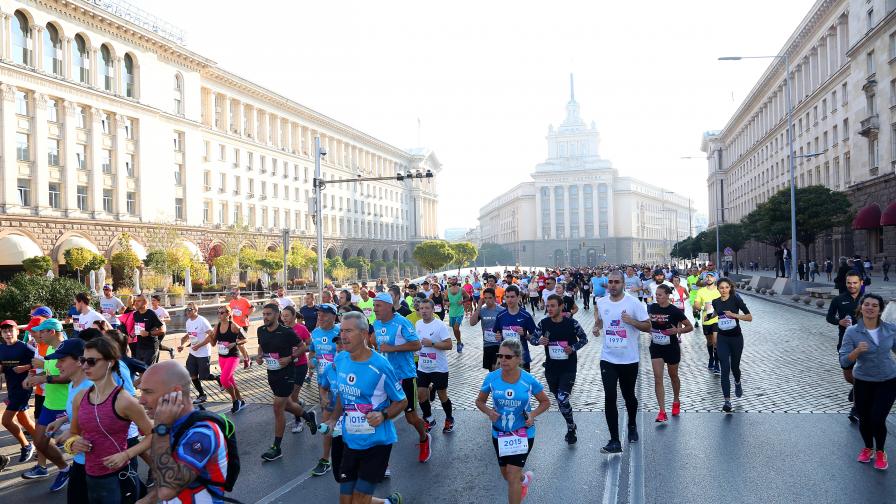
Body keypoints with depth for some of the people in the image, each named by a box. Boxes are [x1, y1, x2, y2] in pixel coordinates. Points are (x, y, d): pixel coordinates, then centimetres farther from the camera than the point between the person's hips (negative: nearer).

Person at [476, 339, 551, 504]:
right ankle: (525, 478, 56)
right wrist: (489, 412, -19)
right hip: (499, 434, 3)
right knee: (506, 474, 21)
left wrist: (533, 415, -19)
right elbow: (480, 401, 2)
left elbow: (545, 402, -1)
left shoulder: (529, 381, -16)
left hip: (523, 434, -3)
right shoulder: (491, 378, -13)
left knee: (512, 475, -10)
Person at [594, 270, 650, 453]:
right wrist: (596, 328, -3)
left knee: (629, 396, 15)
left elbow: (648, 326, -7)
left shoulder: (634, 303, -10)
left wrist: (631, 321, -24)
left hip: (629, 359, -2)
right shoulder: (601, 303, 1)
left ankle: (632, 426, 45)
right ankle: (614, 442, -2)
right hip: (608, 359, 2)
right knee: (610, 398, -6)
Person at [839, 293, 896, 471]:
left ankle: (880, 452, 24)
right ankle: (868, 448, 41)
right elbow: (844, 361, -18)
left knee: (877, 419, -5)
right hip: (863, 382, 0)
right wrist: (857, 351, -35)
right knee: (864, 419, 12)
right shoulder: (852, 332, -15)